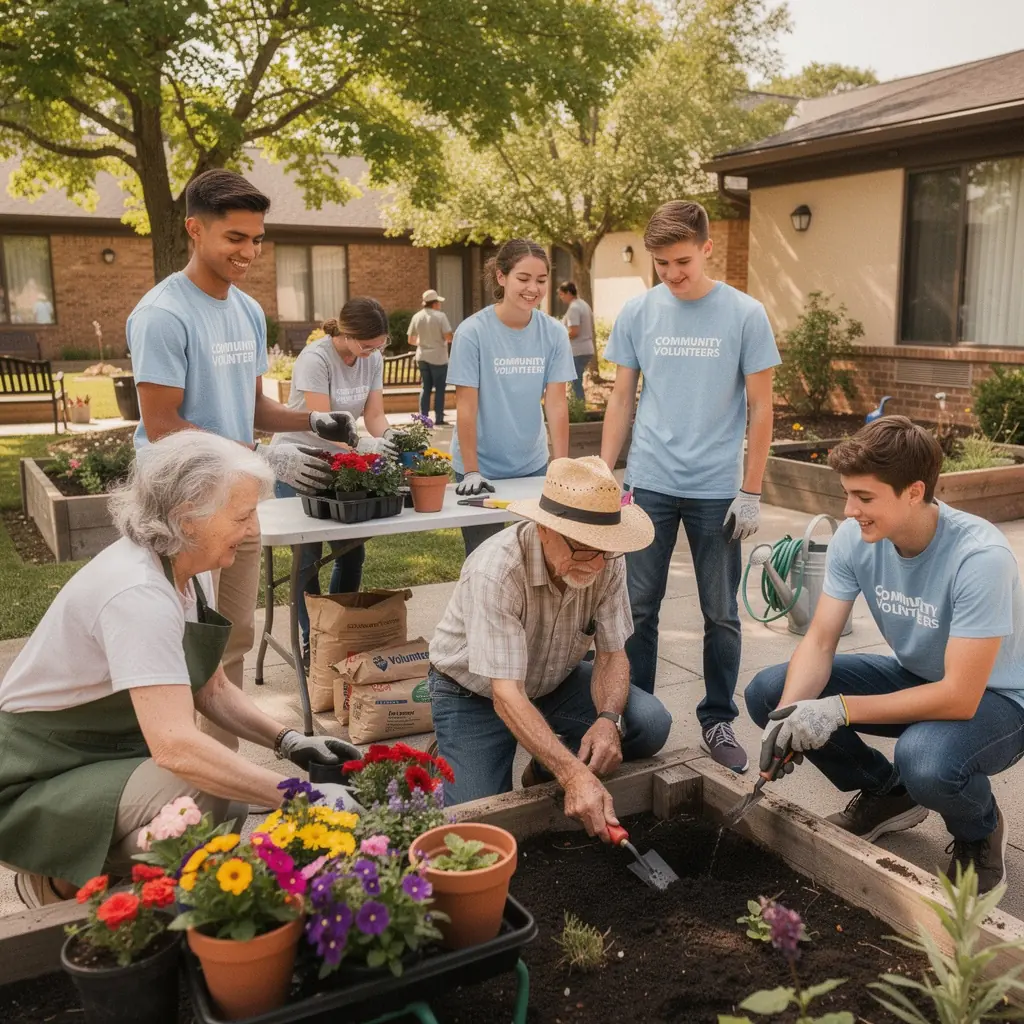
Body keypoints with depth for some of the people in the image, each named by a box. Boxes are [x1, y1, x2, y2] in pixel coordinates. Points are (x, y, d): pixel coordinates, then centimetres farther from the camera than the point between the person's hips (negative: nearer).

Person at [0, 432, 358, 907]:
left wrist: (288, 741, -6)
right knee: (200, 797, -31)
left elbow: (211, 689, 8)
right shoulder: (137, 592, -30)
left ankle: (92, 866, 12)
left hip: (115, 754, 9)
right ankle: (61, 882, -4)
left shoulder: (190, 573, -2)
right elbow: (176, 746, -39)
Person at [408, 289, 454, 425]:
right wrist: (450, 340, 6)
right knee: (439, 389, 4)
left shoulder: (417, 317, 3)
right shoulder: (440, 316, -11)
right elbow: (448, 337, -17)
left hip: (422, 357, 5)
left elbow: (411, 340, 7)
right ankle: (438, 419, 5)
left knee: (426, 388, 13)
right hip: (438, 358, -5)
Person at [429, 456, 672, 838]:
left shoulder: (606, 562, -20)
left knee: (651, 724, -16)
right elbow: (506, 695, -39)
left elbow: (612, 654, -11)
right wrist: (574, 775, -49)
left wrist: (608, 719, -32)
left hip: (555, 680, 5)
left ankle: (542, 774, 7)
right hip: (475, 693, -4)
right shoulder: (495, 571, -36)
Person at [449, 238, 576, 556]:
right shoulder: (472, 332, -14)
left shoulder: (554, 333, -6)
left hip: (532, 466, 3)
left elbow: (556, 404, -6)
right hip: (481, 469, -3)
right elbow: (466, 407, -13)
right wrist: (471, 471, -14)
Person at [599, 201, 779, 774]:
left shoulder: (745, 315, -3)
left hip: (718, 490, -1)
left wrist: (751, 493, -5)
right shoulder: (638, 313, 2)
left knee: (721, 615, 9)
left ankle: (718, 721, 25)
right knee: (639, 609, 7)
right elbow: (622, 399, 8)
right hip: (649, 484, 2)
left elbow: (761, 410, -1)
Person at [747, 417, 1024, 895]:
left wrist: (841, 709, -35)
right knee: (768, 693, -10)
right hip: (913, 676, 6)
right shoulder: (853, 539, -16)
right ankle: (886, 793, 12)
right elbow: (819, 642, -13)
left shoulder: (981, 557, -32)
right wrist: (788, 714, -32)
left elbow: (960, 697, -32)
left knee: (924, 758, -39)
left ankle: (980, 831, 0)